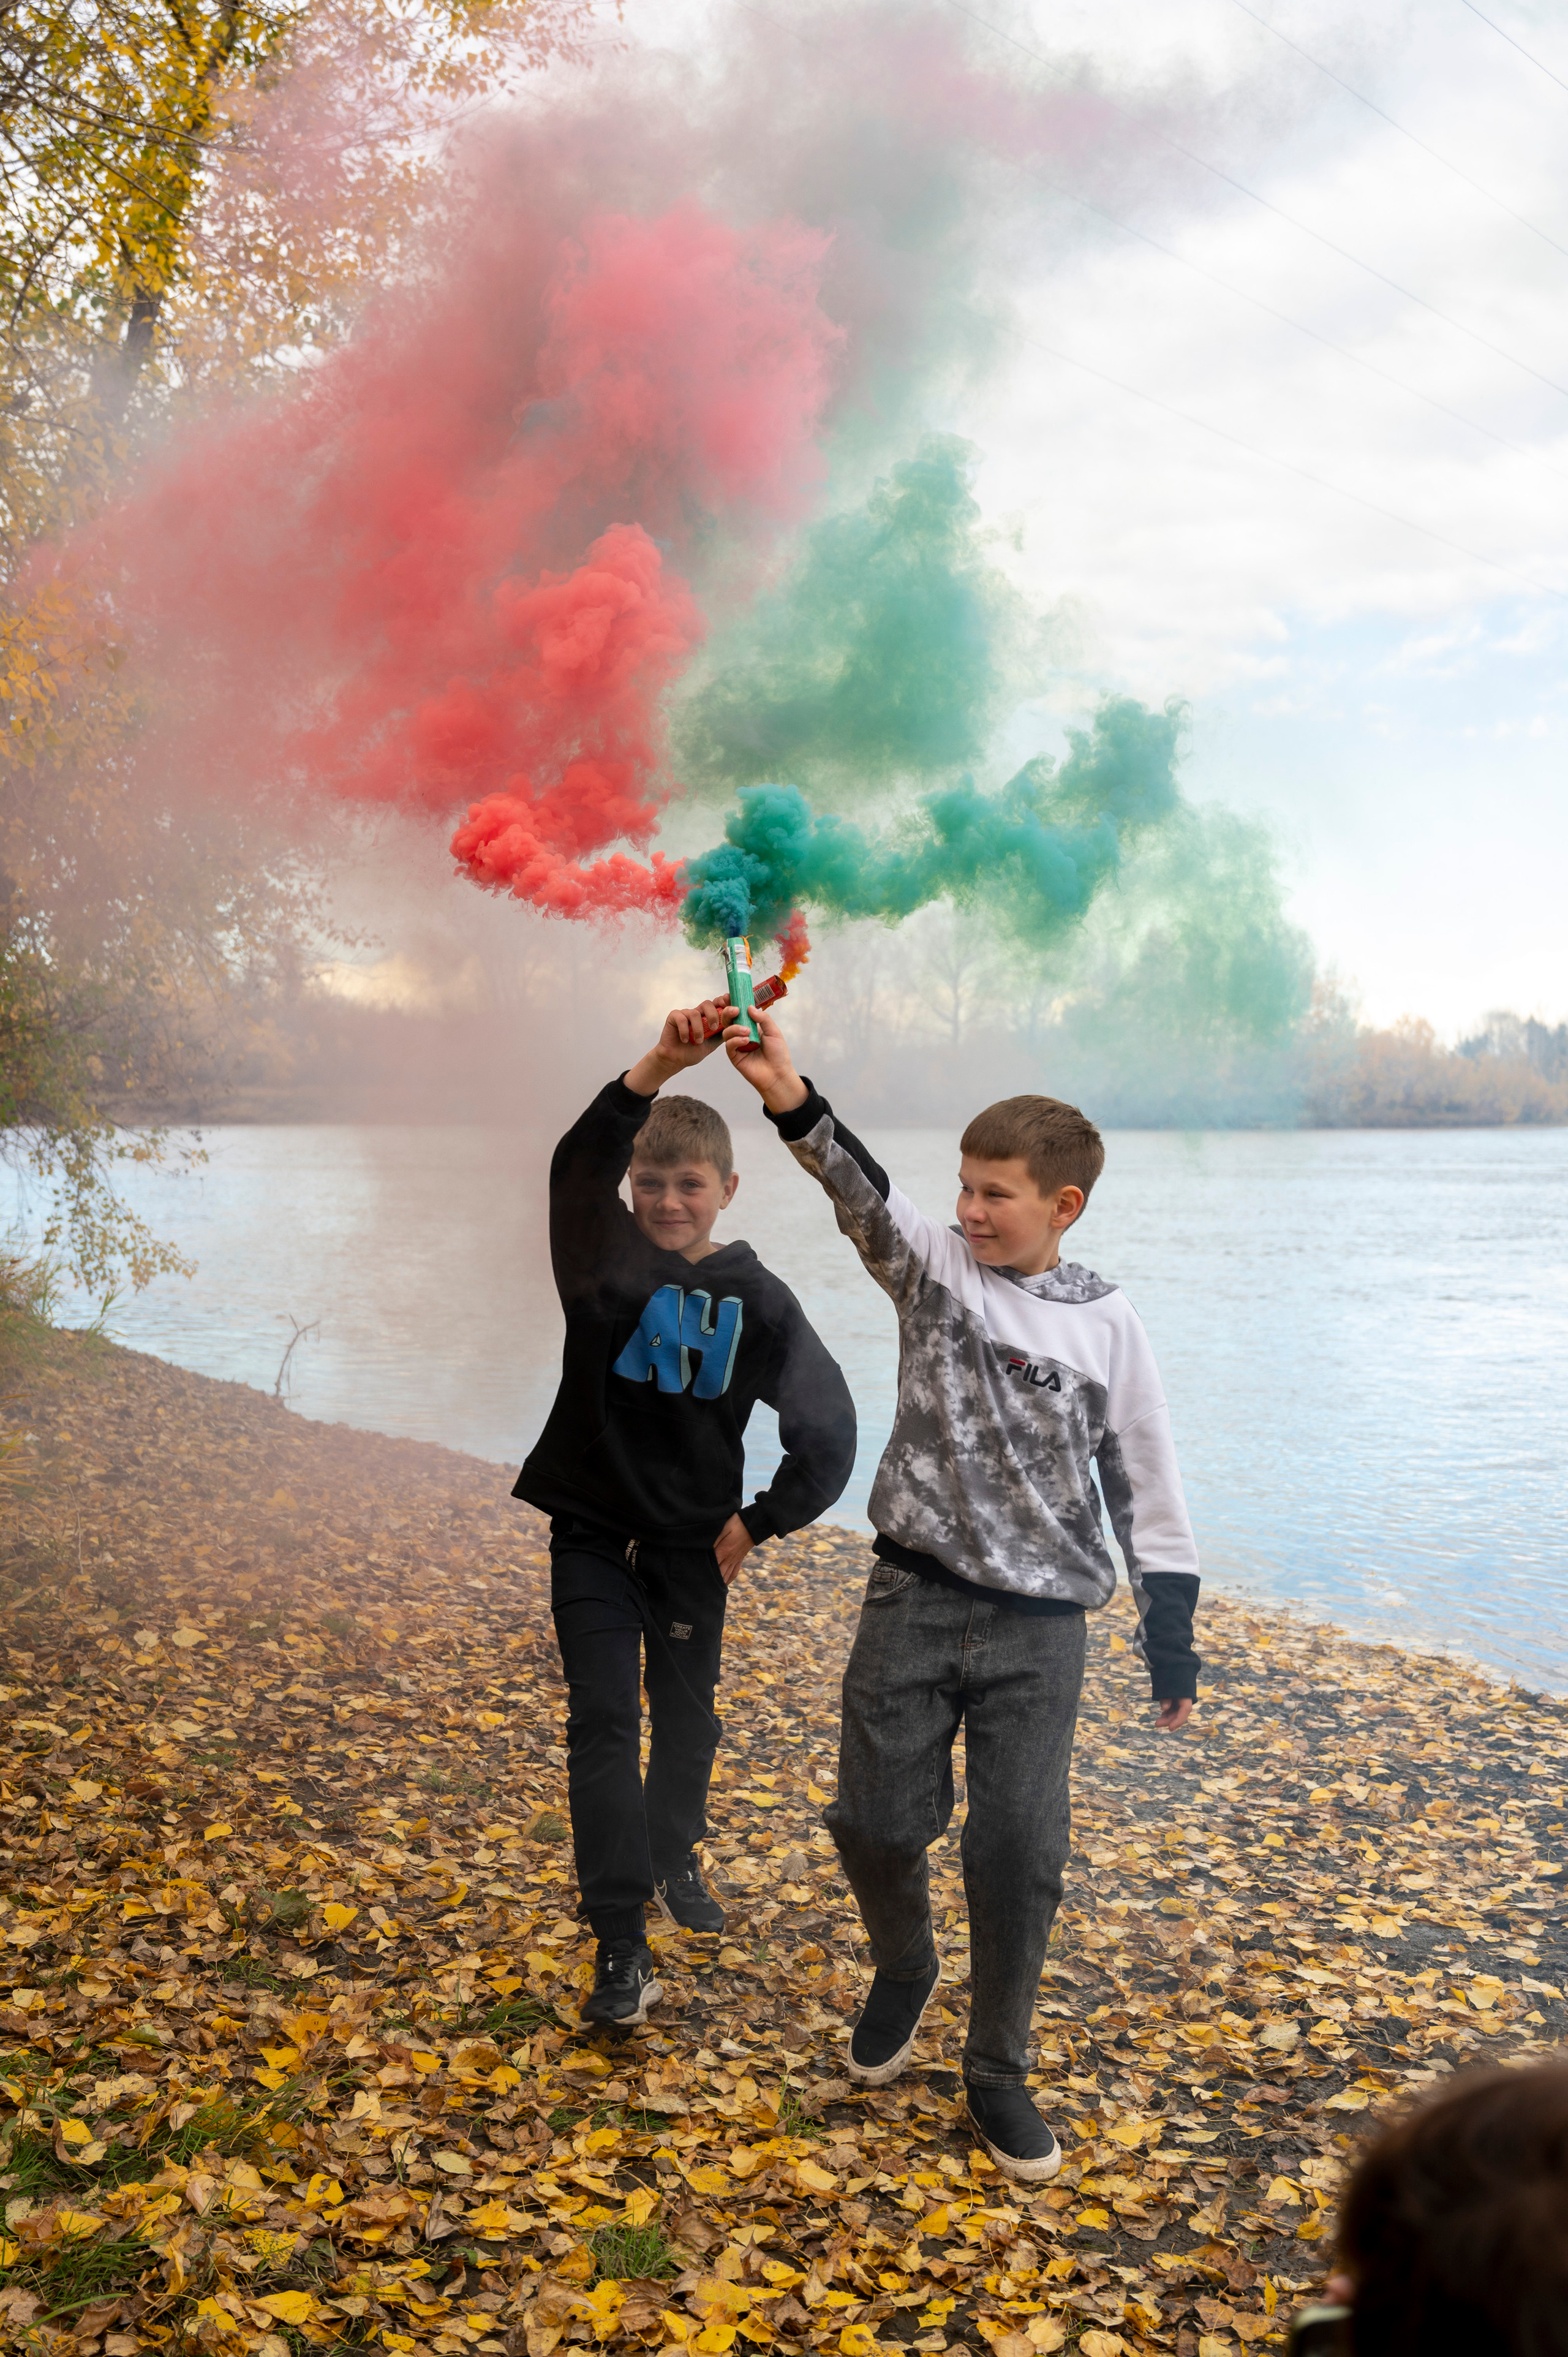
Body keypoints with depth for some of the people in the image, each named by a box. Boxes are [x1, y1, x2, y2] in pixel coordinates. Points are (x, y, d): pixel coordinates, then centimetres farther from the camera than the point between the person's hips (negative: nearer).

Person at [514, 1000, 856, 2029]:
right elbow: (578, 1166, -32)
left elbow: (828, 1430, -1)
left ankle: (676, 1857, 45)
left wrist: (758, 1524, -2)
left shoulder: (758, 1299, -6)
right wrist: (660, 1066, -46)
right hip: (594, 1530, -2)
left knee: (687, 1718, 17)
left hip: (693, 1542, 2)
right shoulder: (604, 1258, -9)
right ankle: (622, 1944, -2)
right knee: (603, 1722, -8)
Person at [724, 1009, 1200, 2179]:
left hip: (1039, 1624, -1)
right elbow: (867, 1195, -21)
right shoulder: (933, 1265, -1)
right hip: (914, 1599, 1)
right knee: (876, 1822, 5)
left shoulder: (1108, 1326, -2)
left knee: (1022, 1850, 1)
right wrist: (795, 1104, -40)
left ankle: (998, 2070, 23)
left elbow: (1148, 1489, 3)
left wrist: (1173, 1642, 2)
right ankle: (904, 1970, 38)